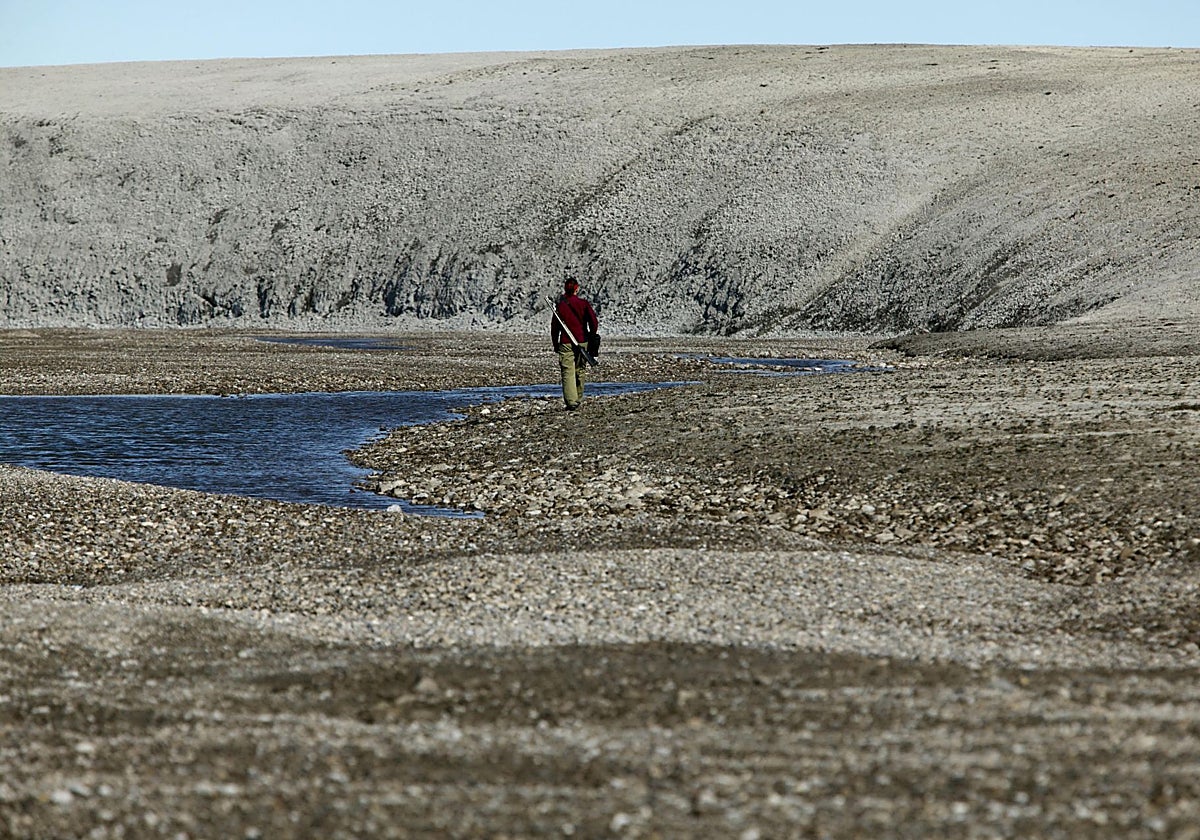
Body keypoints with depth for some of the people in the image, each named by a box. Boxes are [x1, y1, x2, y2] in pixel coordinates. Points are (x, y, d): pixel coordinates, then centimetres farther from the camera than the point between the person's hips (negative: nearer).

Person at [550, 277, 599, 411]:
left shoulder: (560, 306, -1)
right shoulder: (584, 304, 0)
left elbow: (554, 328, 2)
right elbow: (594, 323, -5)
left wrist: (555, 345, 13)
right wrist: (591, 338, 9)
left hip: (566, 343, -2)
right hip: (582, 342, 2)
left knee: (568, 373, -6)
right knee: (579, 371, 17)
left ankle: (571, 401, -18)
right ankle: (578, 399, 26)